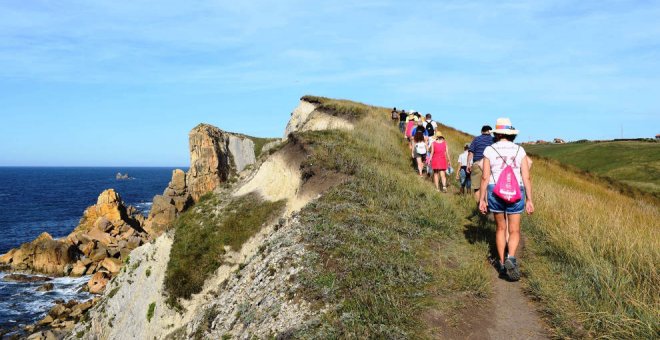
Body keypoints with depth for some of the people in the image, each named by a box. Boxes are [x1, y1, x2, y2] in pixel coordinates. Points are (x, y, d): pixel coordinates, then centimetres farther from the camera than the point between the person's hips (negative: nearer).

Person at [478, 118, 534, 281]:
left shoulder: (489, 150, -3)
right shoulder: (520, 150, 1)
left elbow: (485, 177, -5)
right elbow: (526, 177, -2)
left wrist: (481, 199, 0)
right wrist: (529, 200, 2)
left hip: (495, 193, 0)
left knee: (500, 228, 18)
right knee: (514, 231, 7)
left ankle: (502, 264, 17)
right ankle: (511, 259, -20)